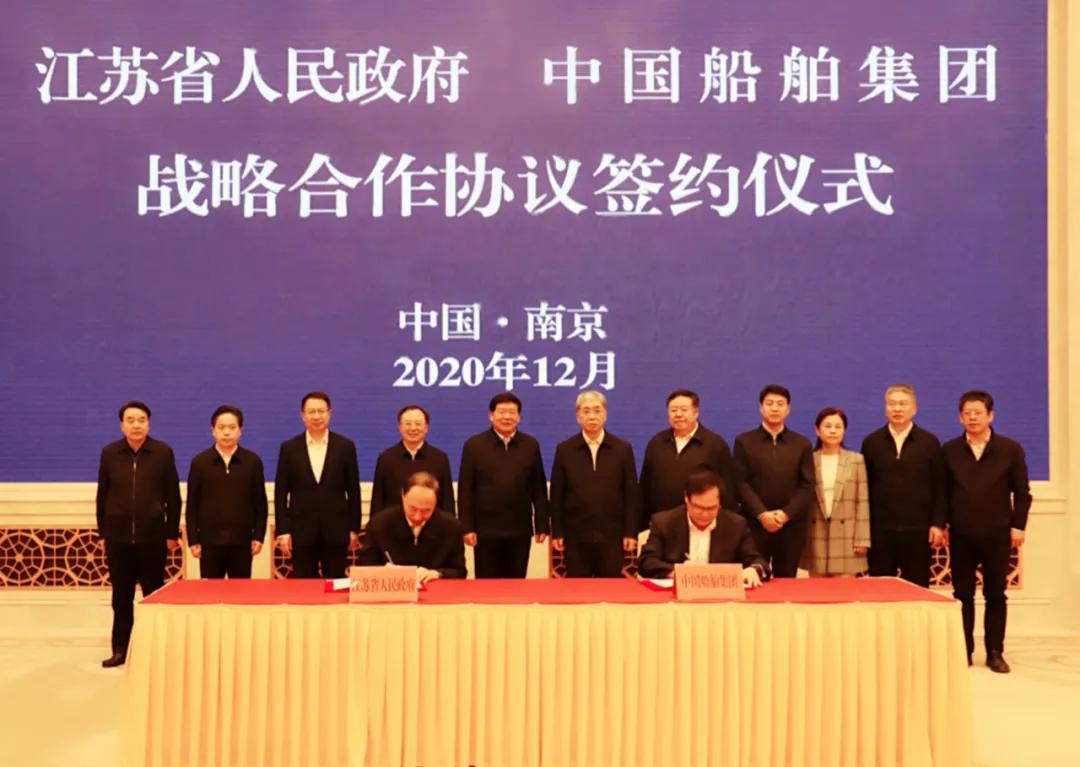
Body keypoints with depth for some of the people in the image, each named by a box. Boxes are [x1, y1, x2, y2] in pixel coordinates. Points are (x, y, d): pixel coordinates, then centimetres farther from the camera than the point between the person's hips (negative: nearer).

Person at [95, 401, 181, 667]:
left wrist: (172, 533, -1)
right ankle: (120, 649, 17)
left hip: (152, 536, -2)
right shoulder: (109, 453, 3)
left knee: (154, 594, 6)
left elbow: (173, 496, 0)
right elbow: (102, 495, 7)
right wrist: (102, 532, 6)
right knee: (121, 597, 9)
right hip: (118, 537, 2)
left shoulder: (163, 452, -2)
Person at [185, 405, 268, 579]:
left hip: (242, 541, 0)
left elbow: (260, 502, 4)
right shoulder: (199, 462, 2)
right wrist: (193, 540, 0)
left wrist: (258, 536, 0)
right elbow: (192, 505, 4)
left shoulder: (253, 461, 2)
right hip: (209, 541, 0)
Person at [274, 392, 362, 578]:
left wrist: (354, 529, 2)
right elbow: (280, 492, 3)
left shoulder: (345, 446, 2)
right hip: (301, 530, 0)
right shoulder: (289, 448, 3)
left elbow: (353, 490, 4)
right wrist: (283, 531, -2)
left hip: (336, 530, 0)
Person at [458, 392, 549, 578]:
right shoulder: (474, 445, 0)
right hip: (486, 531, -2)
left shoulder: (531, 445, 6)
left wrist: (542, 525, 3)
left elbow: (539, 489, 7)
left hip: (520, 531, 2)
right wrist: (467, 527, -7)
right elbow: (465, 491, -2)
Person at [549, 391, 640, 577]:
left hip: (611, 535, 0)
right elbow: (557, 495, 4)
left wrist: (631, 532, -1)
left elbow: (631, 493, 4)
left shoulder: (623, 449, 5)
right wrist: (557, 533, 0)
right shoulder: (564, 450, 4)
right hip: (575, 536, 0)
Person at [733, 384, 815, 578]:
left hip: (791, 526, 1)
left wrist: (786, 514, -10)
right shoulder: (744, 442, 7)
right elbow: (741, 483, 0)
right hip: (754, 524, -1)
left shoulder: (802, 444, 12)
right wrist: (761, 514, -12)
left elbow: (808, 486, 4)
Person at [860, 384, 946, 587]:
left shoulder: (930, 442, 5)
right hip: (880, 530, 1)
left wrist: (938, 524, -3)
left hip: (918, 530, 0)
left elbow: (938, 487, 4)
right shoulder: (871, 442, 6)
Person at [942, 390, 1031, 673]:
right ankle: (963, 651, 13)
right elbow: (943, 491, 6)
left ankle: (995, 653, 13)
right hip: (961, 534, 1)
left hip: (997, 533, -1)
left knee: (995, 595, 5)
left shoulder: (1010, 449, 1)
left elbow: (1022, 491, 2)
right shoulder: (949, 450, 4)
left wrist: (1018, 526, -5)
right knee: (962, 595, 5)